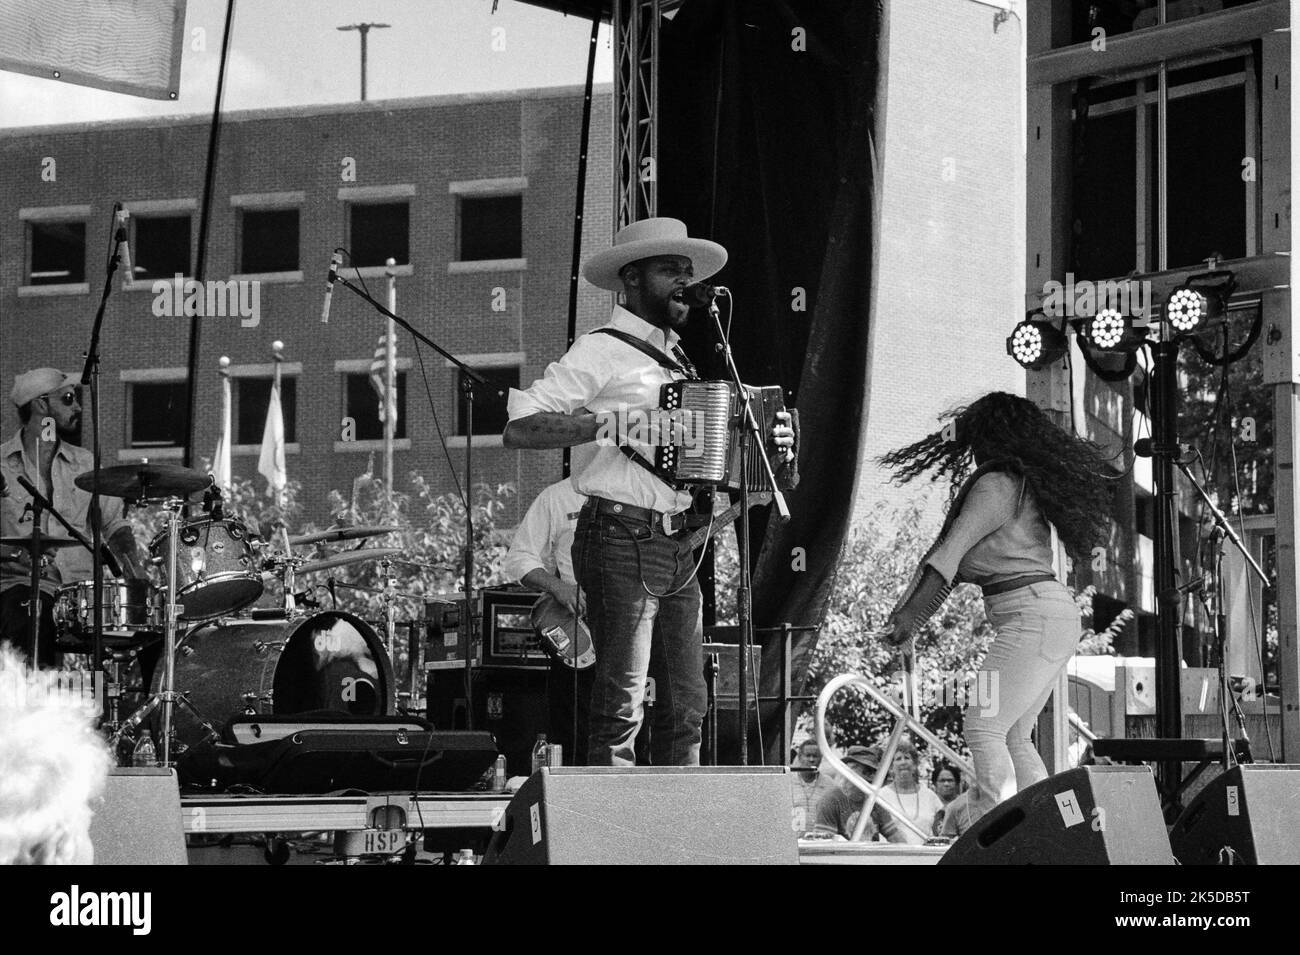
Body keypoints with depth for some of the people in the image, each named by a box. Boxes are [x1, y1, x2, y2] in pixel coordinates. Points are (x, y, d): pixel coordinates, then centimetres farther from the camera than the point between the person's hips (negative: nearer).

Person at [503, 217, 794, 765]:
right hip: (622, 540, -8)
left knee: (685, 705, 8)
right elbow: (518, 429, -12)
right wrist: (607, 424, -20)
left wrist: (767, 448, 13)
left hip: (680, 547, 8)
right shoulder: (602, 352, -4)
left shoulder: (676, 359, 20)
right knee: (622, 706, -10)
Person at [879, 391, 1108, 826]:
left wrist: (911, 615, -15)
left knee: (983, 725, -14)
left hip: (1033, 617, -10)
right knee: (1012, 737, 12)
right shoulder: (1027, 484, 19)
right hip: (1054, 615, 10)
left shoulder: (994, 485, -9)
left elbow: (949, 554, -15)